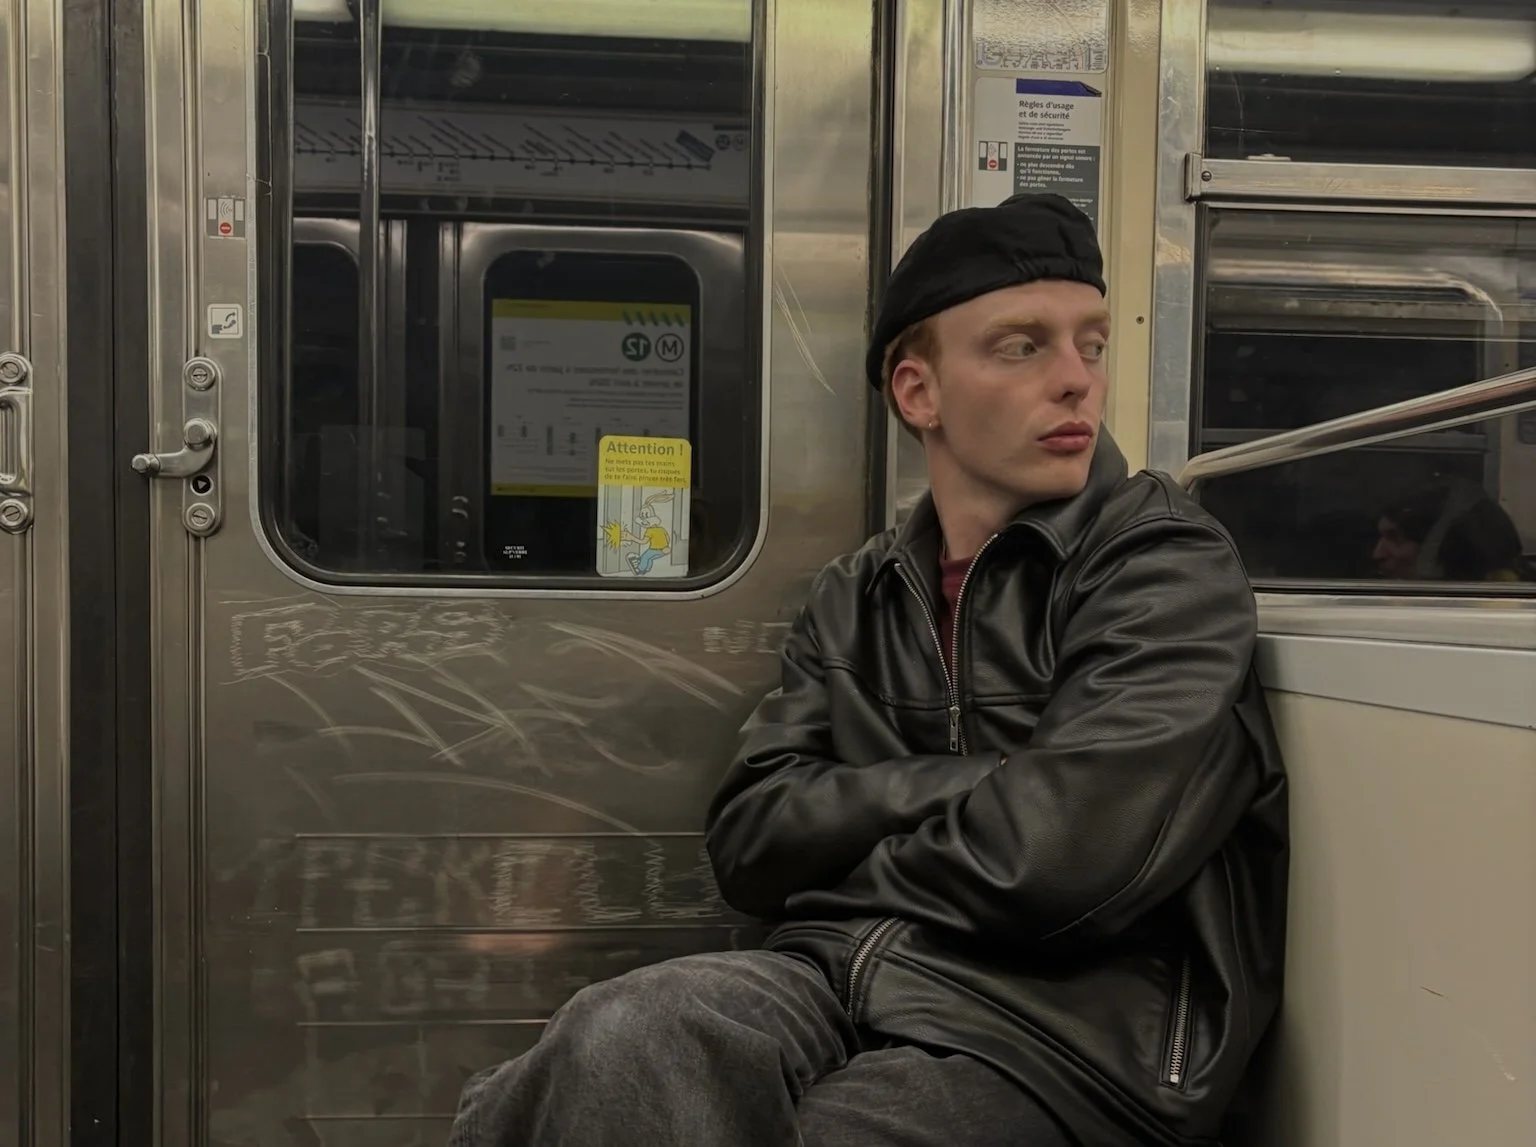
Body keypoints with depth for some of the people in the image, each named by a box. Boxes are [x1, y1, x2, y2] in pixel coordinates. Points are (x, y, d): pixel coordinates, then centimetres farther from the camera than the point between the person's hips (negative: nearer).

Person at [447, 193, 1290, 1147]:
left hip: (1063, 1023, -3)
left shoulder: (1171, 566, -2)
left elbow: (1065, 856, -16)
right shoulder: (859, 599, 14)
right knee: (625, 1041, -29)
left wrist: (850, 871, 0)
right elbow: (751, 839, 4)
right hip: (840, 975, 4)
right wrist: (971, 786, -8)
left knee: (618, 1070, -24)